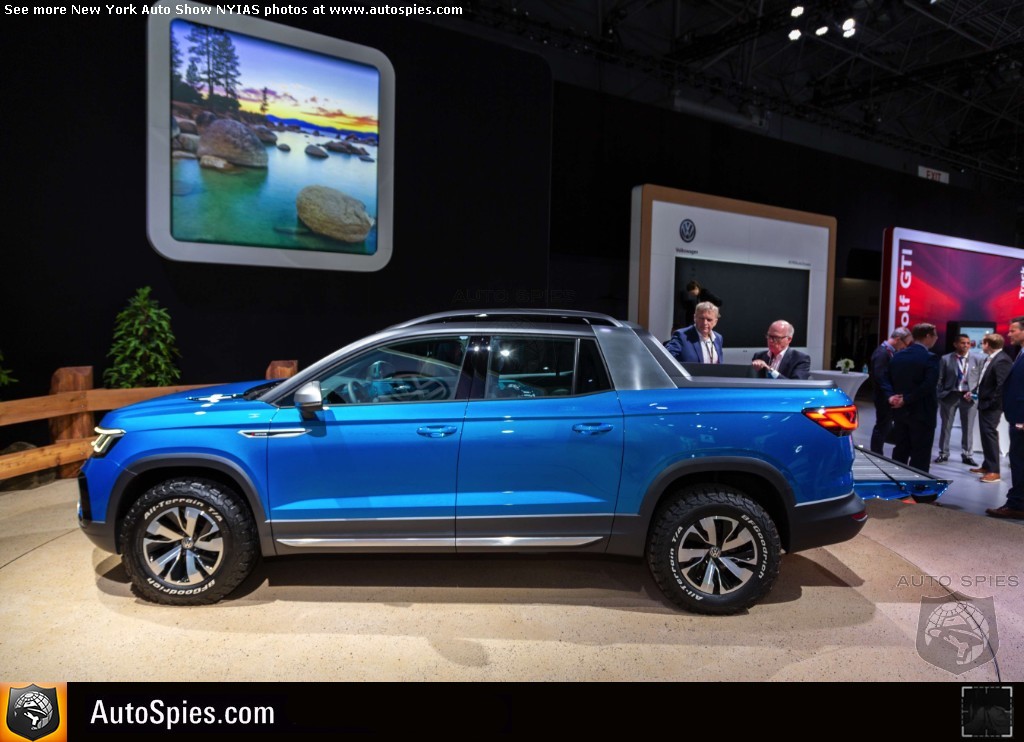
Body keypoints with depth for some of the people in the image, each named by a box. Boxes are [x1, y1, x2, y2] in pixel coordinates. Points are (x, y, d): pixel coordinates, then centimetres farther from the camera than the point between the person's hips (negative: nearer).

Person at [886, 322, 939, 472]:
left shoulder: (897, 356, 7)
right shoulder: (930, 358, -13)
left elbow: (889, 381, 7)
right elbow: (928, 386, -22)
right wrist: (906, 399, -15)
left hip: (900, 411, 6)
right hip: (922, 414, -6)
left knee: (900, 453, 13)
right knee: (920, 457, 2)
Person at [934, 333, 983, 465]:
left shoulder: (977, 359, 3)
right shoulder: (946, 359, 0)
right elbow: (940, 379, 0)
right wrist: (941, 396, -5)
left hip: (968, 396, 1)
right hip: (950, 395, -1)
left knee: (968, 428, 7)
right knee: (946, 426, 7)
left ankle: (967, 455, 17)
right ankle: (943, 453, 16)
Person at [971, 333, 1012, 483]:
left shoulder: (1002, 360, -19)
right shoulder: (990, 359, 11)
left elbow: (1003, 385, -24)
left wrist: (992, 403, -21)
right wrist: (974, 391, 12)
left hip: (991, 406, -10)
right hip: (984, 404, 10)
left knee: (990, 435, -6)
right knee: (985, 435, 16)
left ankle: (994, 471, -1)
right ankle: (987, 465, 26)